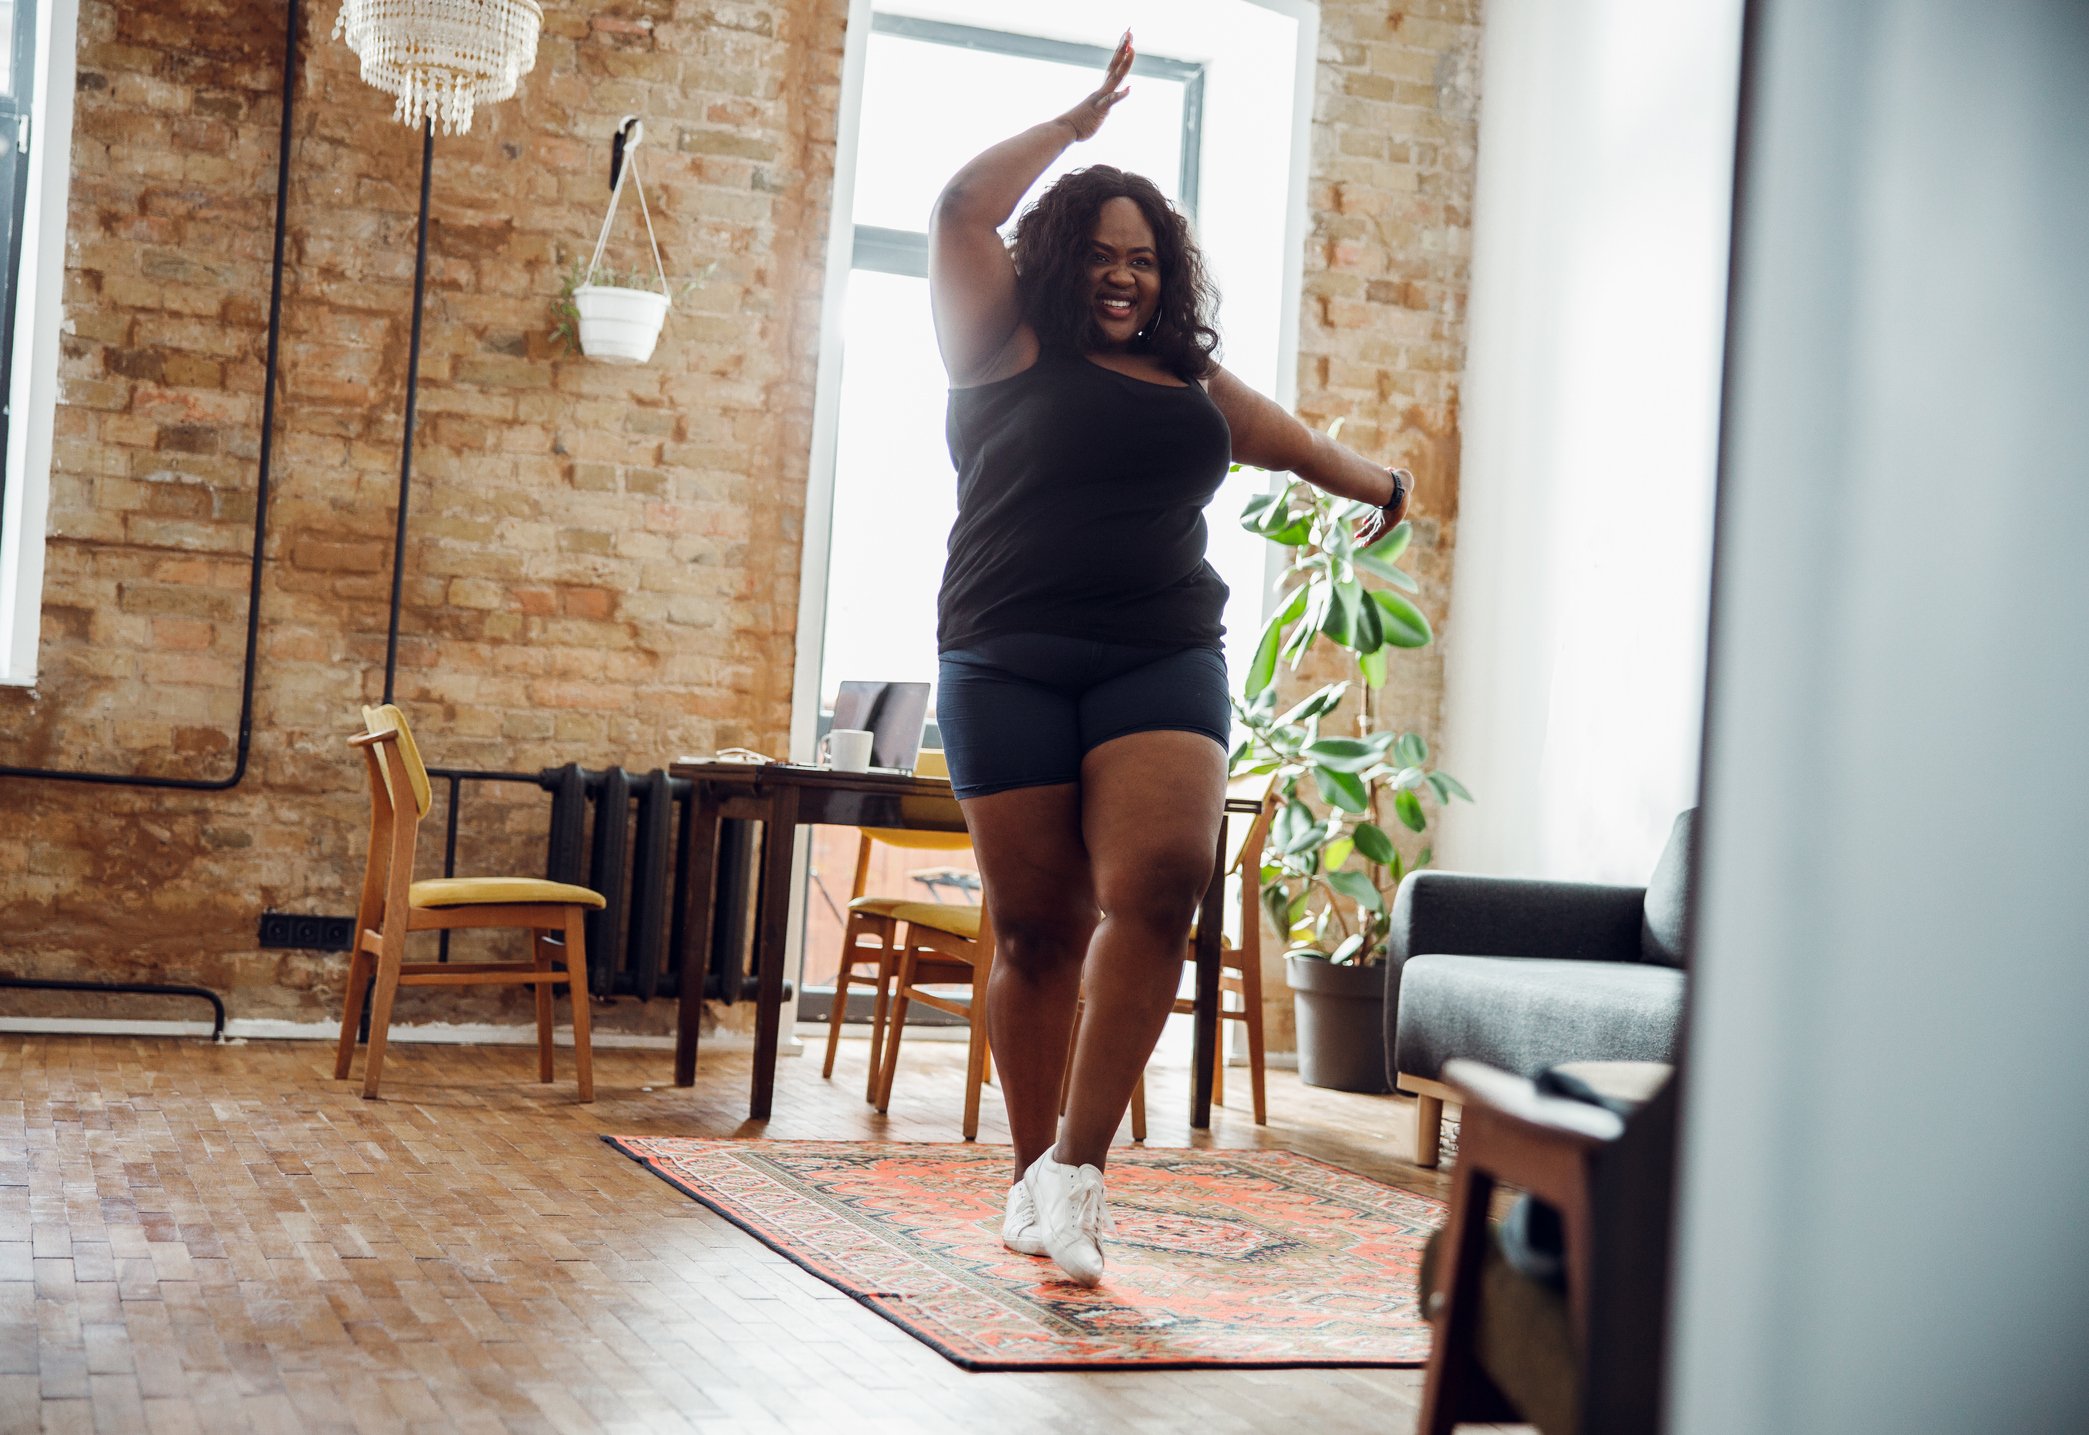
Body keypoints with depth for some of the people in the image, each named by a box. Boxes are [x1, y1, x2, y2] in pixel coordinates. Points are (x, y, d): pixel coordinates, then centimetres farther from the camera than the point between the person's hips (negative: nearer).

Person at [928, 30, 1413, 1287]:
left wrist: (1380, 481, 53)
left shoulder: (1194, 381, 21)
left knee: (1159, 884, -20)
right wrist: (1079, 122, 11)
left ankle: (1082, 1160, -15)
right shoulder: (1010, 347, 9)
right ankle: (1034, 1174, 13)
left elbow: (1292, 439, 38)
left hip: (1163, 663, 3)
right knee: (1038, 925, -2)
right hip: (1011, 663, -2)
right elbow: (962, 209, 0)